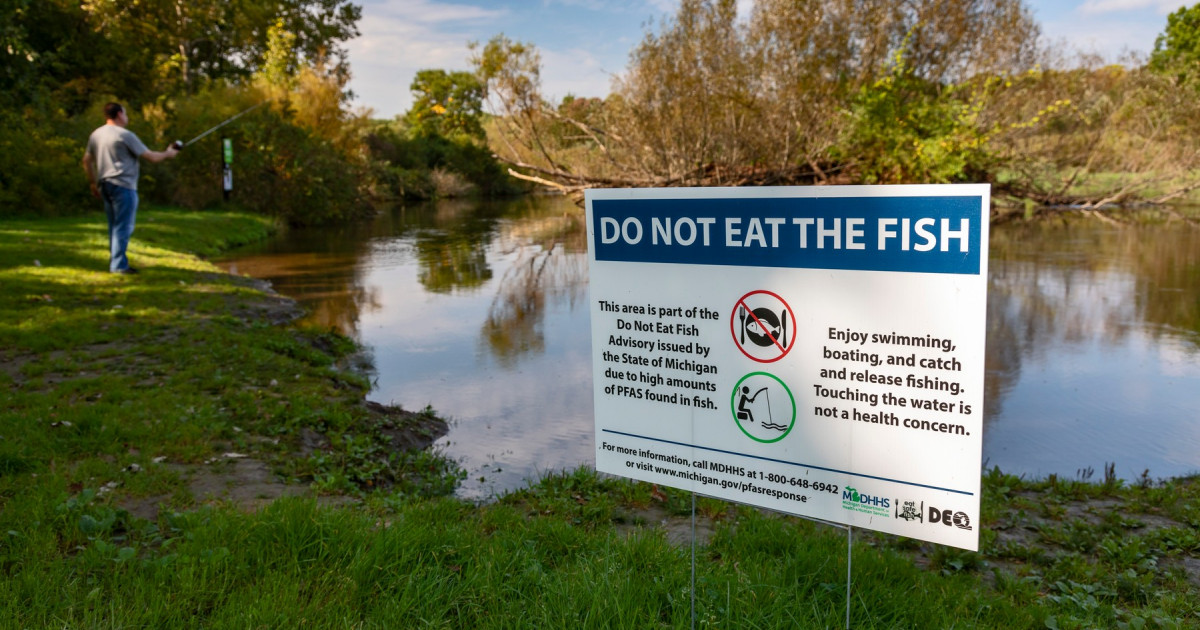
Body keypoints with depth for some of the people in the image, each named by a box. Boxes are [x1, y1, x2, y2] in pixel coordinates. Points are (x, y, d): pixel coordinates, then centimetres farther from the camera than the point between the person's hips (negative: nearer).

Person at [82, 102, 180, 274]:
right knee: (123, 227, -5)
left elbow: (87, 161, 19)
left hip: (104, 184, 8)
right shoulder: (124, 135, -9)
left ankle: (115, 261, 20)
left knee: (114, 226, 15)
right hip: (123, 185, -8)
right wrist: (167, 154, 9)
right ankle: (118, 265, -5)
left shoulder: (95, 135, 14)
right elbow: (150, 156, -8)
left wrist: (93, 183, 25)